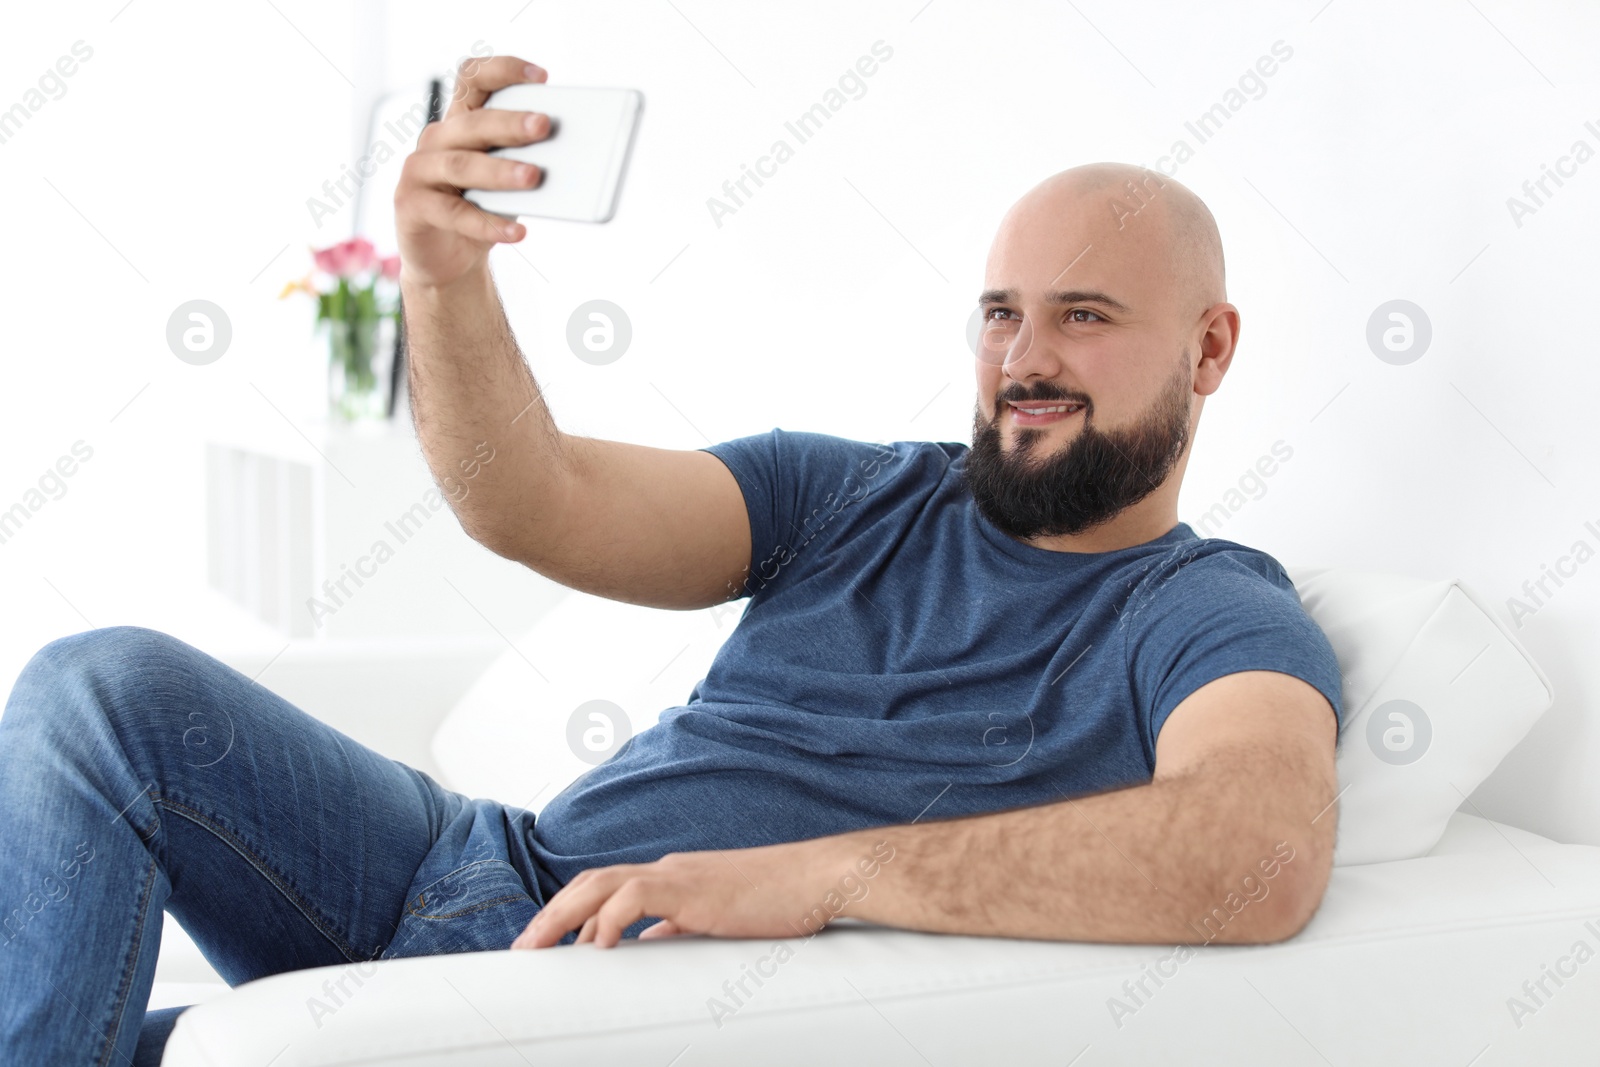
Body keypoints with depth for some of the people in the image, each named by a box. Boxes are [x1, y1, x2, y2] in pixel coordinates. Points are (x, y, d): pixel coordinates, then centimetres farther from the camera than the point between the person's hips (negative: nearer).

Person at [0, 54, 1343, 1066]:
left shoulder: (1216, 618, -5)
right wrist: (447, 279, -22)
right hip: (503, 870, 6)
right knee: (108, 686, -9)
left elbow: (1266, 855, -29)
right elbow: (534, 503, -2)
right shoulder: (857, 495, 10)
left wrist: (808, 875, -32)